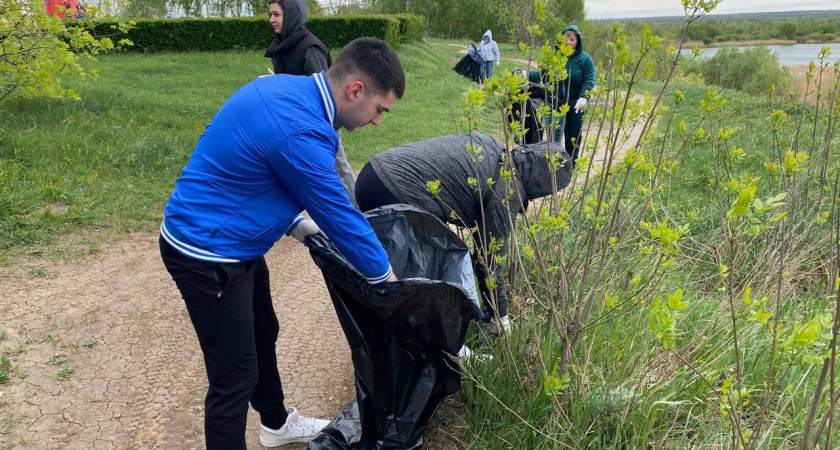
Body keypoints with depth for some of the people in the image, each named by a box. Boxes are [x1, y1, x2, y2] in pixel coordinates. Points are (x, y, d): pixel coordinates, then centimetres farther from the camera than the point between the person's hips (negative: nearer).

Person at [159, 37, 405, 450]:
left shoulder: (287, 88, 0)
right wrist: (385, 276, -5)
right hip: (207, 255, -10)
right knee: (235, 375, -1)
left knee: (263, 335, 25)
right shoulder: (302, 132, -30)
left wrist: (295, 224, 10)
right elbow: (339, 215, -20)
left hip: (227, 241, 10)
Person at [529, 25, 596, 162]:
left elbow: (589, 81, -12)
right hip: (556, 103, 1)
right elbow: (542, 75, 2)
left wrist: (583, 97, -30)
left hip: (576, 105, -1)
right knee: (554, 137, -2)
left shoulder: (585, 59, -7)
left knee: (573, 138, 11)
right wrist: (527, 75, -15)